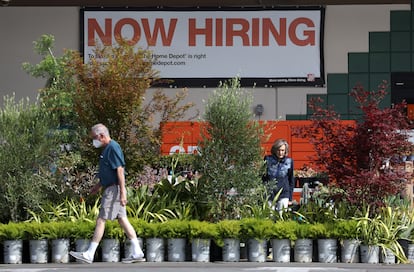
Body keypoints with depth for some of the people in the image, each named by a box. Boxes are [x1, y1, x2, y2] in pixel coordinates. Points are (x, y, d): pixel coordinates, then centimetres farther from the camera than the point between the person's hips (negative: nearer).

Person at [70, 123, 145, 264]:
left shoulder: (113, 148, -15)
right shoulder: (107, 148, 16)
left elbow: (120, 170, -21)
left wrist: (122, 193, -24)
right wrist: (98, 186, 28)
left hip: (114, 189, -10)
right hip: (110, 189, 10)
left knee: (101, 220, -8)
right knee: (122, 219, 8)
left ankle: (89, 255, -6)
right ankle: (137, 252, 8)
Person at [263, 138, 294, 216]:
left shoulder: (289, 162, 0)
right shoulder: (268, 160, -2)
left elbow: (291, 180, 8)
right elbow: (262, 178, 6)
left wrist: (290, 198, 7)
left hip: (283, 196, 0)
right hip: (269, 195, 0)